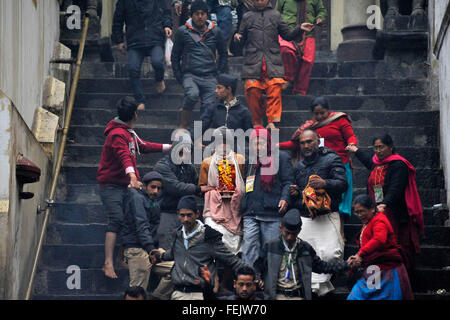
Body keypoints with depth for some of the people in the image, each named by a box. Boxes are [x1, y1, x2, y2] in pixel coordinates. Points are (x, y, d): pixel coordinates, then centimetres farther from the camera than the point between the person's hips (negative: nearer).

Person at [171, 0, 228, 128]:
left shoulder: (215, 31, 10)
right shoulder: (183, 31, 4)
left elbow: (223, 54, 21)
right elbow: (175, 55, 11)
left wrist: (220, 73, 11)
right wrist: (178, 76, 5)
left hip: (209, 77, 3)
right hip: (190, 74, -3)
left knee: (208, 106, -6)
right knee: (192, 94, -30)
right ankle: (183, 127, -17)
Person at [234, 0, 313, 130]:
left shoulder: (275, 15, 16)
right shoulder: (247, 17, 16)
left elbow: (287, 34, 17)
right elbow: (242, 38, 18)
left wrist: (300, 29, 1)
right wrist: (238, 38, -4)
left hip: (273, 61, 0)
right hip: (253, 61, 0)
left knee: (274, 90, -14)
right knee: (253, 91, -8)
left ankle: (272, 122, -14)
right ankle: (257, 123, 4)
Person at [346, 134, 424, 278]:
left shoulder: (398, 165, -12)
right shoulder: (377, 163, 13)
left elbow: (395, 189, -25)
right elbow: (370, 163, 41)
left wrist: (384, 204, -40)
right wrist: (356, 151, 54)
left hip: (397, 215, -8)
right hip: (378, 212, 8)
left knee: (400, 249, -5)